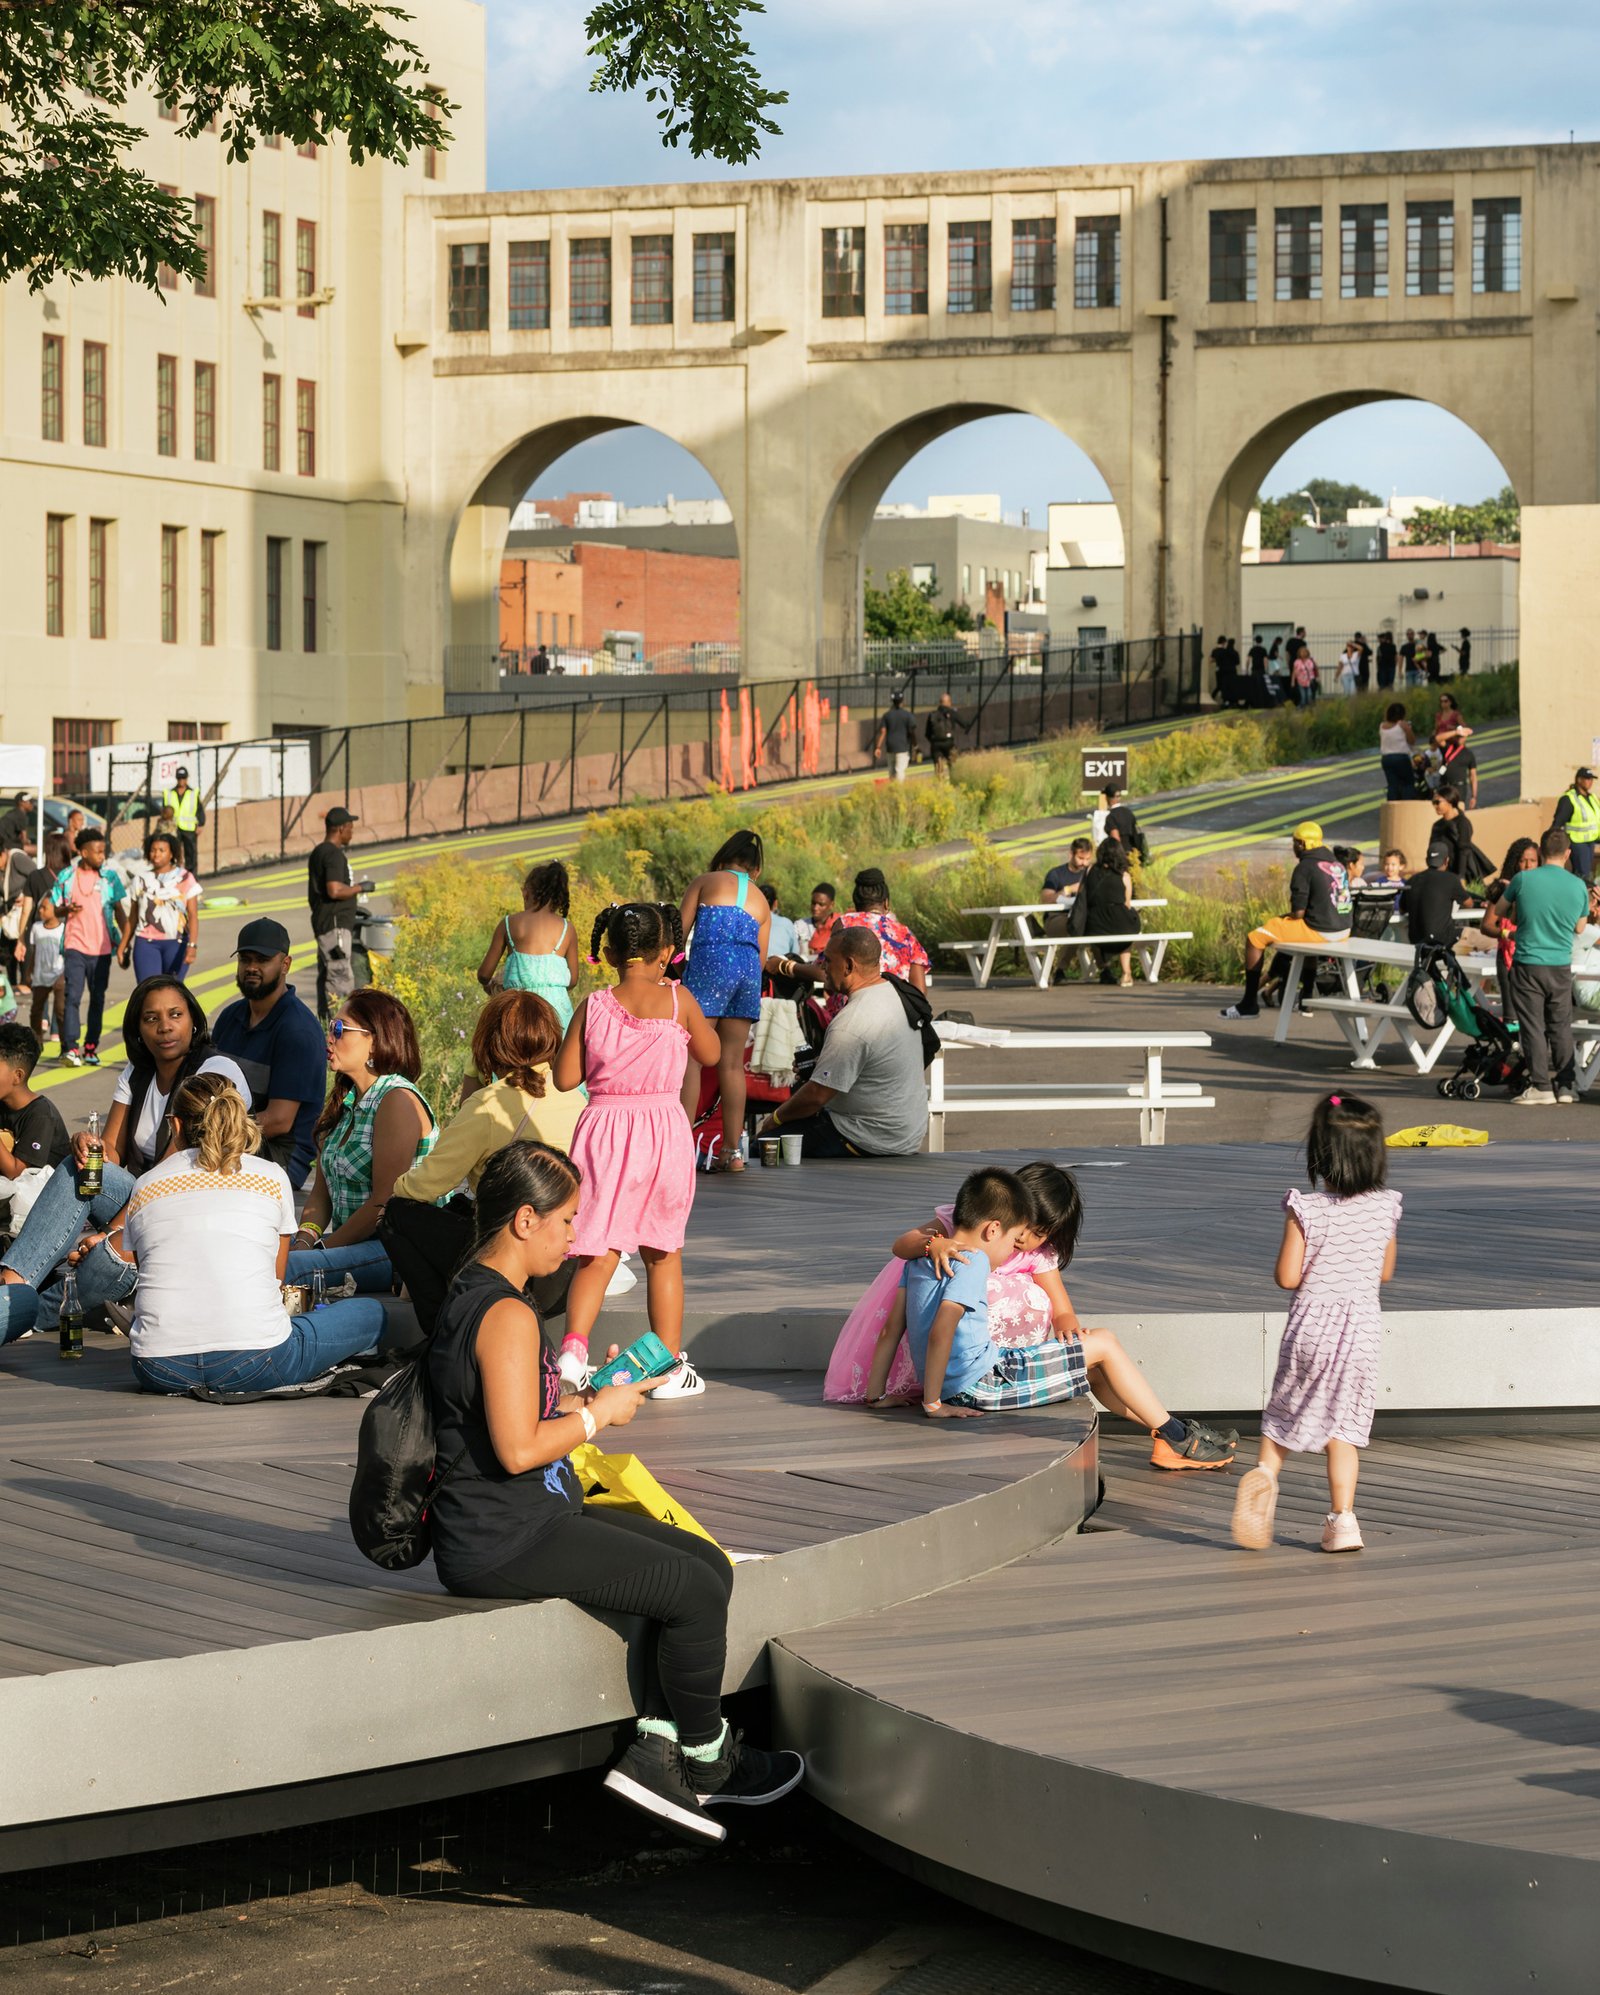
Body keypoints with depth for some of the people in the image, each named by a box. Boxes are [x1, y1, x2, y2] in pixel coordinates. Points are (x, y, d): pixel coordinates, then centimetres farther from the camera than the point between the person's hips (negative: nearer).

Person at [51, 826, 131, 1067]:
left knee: (97, 999, 7)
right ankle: (70, 1047, -18)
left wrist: (126, 941, 2)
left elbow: (120, 911, 8)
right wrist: (67, 909, -13)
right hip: (75, 945, -2)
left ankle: (91, 1048, 15)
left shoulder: (110, 876, 4)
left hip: (102, 948, 2)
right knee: (73, 995, -13)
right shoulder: (66, 876, 2)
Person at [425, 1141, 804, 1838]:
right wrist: (599, 1414, -11)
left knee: (708, 1564, 7)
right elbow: (517, 1449, -26)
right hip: (501, 1541, -11)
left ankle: (652, 1754, 2)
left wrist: (587, 1397, 15)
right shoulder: (508, 1315, -19)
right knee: (694, 1590, -11)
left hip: (526, 1519, 11)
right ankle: (706, 1760, 10)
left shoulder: (471, 1295, 15)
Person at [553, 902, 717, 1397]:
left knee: (597, 1254, 7)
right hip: (663, 1129, -1)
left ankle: (573, 1347, -12)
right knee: (663, 1255, 11)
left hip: (604, 1129, 1)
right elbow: (710, 1055, 10)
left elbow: (566, 1077, 0)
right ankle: (669, 1367, 15)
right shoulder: (677, 1000, -4)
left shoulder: (593, 1008, -1)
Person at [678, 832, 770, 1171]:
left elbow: (678, 930, 7)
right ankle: (733, 1151, 5)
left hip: (709, 963, -4)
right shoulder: (762, 903, 25)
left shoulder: (704, 882, 15)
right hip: (749, 970, 4)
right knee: (732, 1063, 8)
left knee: (690, 1058, -6)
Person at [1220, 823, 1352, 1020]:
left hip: (1319, 931, -8)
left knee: (1255, 939, 2)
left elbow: (1298, 912, -15)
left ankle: (1249, 1003, 5)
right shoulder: (1338, 865, 13)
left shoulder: (1304, 868, -12)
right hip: (1343, 931, 8)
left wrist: (1283, 917, 7)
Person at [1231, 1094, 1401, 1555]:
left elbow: (1286, 1277, -11)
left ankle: (1265, 1470, -7)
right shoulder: (1386, 1208, -4)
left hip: (1312, 1323, -2)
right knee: (1343, 1425, 9)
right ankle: (1342, 1519, 3)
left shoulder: (1305, 1210, -12)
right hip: (1361, 1326, 2)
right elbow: (1385, 1273, 9)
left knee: (1287, 1409, 17)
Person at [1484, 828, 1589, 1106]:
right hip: (1561, 966, 3)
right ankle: (1565, 1085, 17)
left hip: (1528, 964, -3)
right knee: (1561, 1027, 14)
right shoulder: (1578, 886, -2)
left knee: (1533, 1026, 2)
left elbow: (1496, 914, 6)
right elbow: (1580, 928, 12)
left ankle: (1541, 1086, 0)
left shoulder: (1523, 880, -9)